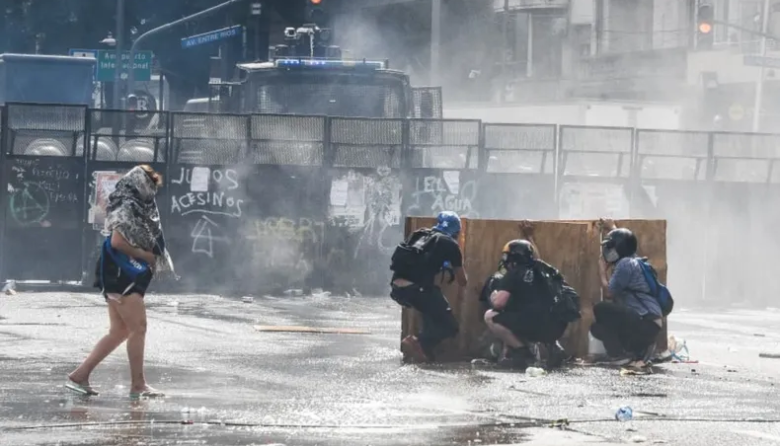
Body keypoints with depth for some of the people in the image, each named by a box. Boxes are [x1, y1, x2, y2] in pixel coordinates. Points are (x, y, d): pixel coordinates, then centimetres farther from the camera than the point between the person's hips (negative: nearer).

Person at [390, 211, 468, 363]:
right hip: (417, 289, -6)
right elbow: (463, 282, 18)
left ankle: (424, 347, 19)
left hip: (397, 288, 6)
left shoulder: (419, 236, 25)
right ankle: (418, 343, -16)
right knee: (450, 327, 5)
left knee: (432, 310, 32)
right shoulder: (450, 244, 11)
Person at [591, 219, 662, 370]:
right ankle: (640, 348, 11)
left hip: (645, 323, -10)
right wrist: (612, 229, 50)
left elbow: (609, 294, -11)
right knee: (597, 328, 13)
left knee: (601, 309, -18)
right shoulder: (632, 261, 16)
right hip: (647, 323, 10)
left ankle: (619, 356, -14)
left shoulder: (625, 264, -14)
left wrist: (602, 270, 2)